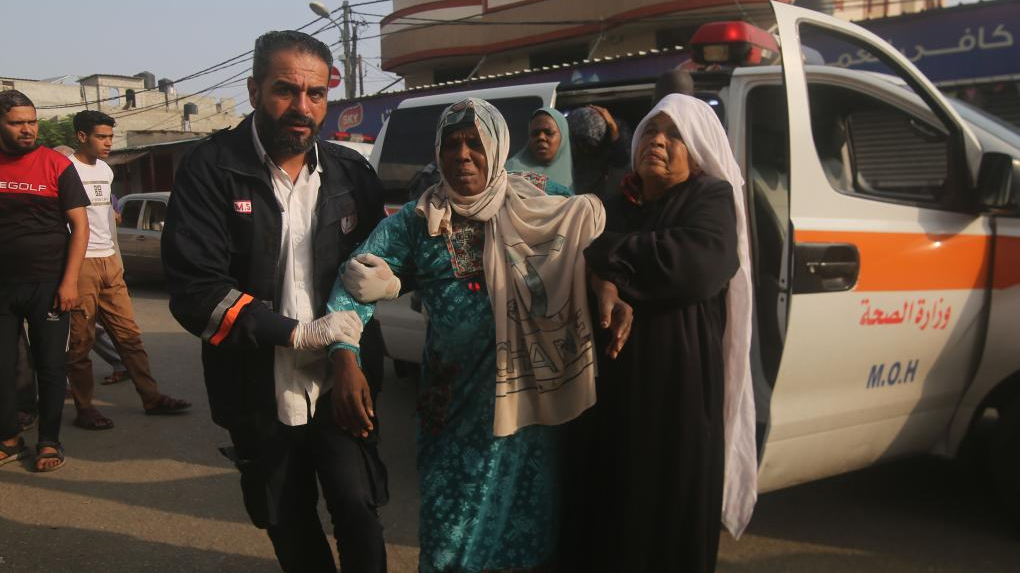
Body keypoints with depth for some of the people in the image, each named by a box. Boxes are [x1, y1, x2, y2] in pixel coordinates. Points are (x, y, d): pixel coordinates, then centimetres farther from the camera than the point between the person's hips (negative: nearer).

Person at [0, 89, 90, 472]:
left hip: (47, 285, -3)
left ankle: (49, 442, 17)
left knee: (50, 365, 5)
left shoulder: (56, 164, -3)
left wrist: (69, 281, -12)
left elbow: (79, 225, -4)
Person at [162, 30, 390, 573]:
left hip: (341, 384, 1)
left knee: (358, 510, 2)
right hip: (259, 392, -1)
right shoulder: (211, 171, -10)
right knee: (289, 524, 17)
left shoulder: (352, 173, 2)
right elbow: (193, 290, -16)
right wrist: (297, 333, -20)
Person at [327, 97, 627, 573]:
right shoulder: (418, 221, -2)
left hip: (526, 391, 0)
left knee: (526, 518, 15)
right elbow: (357, 282, -4)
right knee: (454, 524, 11)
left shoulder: (539, 200, -1)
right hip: (455, 401, 0)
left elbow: (596, 232, 1)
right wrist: (346, 363, -17)